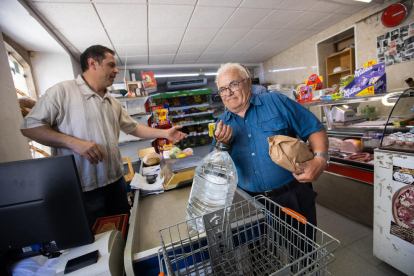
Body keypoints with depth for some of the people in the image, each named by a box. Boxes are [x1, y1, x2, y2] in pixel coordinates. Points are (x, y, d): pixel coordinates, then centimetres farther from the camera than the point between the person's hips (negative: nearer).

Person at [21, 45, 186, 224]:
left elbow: (133, 128, 13)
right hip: (83, 189, -6)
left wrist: (165, 133, 6)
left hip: (116, 181, 6)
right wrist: (73, 142, -23)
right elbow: (29, 126, -10)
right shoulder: (62, 91, -9)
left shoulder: (113, 102, 11)